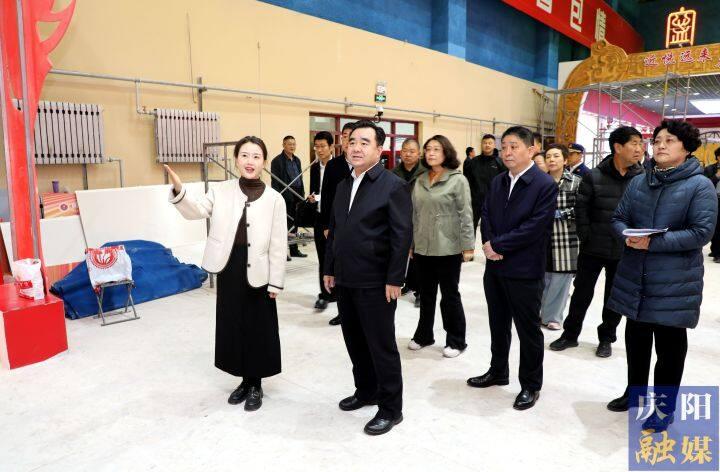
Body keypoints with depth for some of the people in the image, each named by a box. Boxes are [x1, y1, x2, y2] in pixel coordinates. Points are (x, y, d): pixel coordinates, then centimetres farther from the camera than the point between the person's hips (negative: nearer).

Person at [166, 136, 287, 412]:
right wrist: (179, 191, -33)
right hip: (229, 269, 3)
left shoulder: (274, 199, -5)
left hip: (258, 272, -2)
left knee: (258, 328, 7)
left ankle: (256, 384, 27)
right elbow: (197, 211, -14)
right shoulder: (221, 191, 1)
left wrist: (276, 282, -5)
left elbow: (278, 244, -4)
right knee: (233, 326, 13)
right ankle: (245, 380, 33)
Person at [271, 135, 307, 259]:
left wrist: (302, 195, 12)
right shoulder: (277, 161, -5)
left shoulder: (297, 160, 15)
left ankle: (294, 250, 21)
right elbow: (275, 182, -9)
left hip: (296, 197, 6)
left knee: (294, 223, 12)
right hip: (285, 197, -6)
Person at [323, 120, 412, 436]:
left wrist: (394, 280, -17)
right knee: (355, 342, 17)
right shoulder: (343, 186, 12)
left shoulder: (393, 186, -10)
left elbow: (402, 236, -14)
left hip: (375, 283, -7)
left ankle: (391, 408, 20)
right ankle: (366, 391, 37)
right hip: (345, 280, 7)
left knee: (381, 345, 4)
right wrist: (330, 269, 14)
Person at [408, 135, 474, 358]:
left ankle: (456, 341, 21)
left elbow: (465, 215, -9)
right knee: (426, 293, 15)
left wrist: (468, 245, -13)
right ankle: (423, 335, 30)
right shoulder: (420, 180, 7)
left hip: (448, 248, -5)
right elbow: (415, 214, 11)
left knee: (450, 294, 6)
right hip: (423, 247, 5)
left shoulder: (458, 180, -6)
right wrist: (411, 243, 11)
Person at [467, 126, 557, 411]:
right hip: (495, 267, 7)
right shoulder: (497, 182, 11)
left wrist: (497, 245, -17)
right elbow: (486, 216, 8)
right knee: (498, 325, 19)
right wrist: (489, 245, -11)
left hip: (524, 271, -6)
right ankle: (498, 372, 37)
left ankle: (531, 385, 23)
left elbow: (535, 227, -19)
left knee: (528, 330, 7)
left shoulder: (545, 185, -11)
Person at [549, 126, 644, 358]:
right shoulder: (594, 176, -8)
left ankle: (606, 337, 32)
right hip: (594, 248, -1)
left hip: (624, 251, 1)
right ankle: (570, 334, 26)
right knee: (582, 292, 10)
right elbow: (581, 208, -4)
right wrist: (586, 237, -7)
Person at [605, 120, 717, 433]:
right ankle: (635, 392, 38)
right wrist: (627, 236, -13)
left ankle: (665, 407, 25)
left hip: (674, 282, -5)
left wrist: (654, 242, -23)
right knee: (636, 338, 18)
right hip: (634, 277, 5)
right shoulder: (638, 183, 8)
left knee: (670, 346, 8)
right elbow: (619, 218, 10)